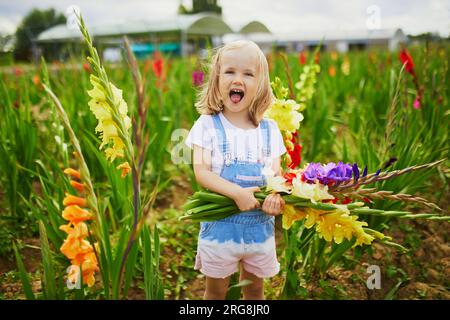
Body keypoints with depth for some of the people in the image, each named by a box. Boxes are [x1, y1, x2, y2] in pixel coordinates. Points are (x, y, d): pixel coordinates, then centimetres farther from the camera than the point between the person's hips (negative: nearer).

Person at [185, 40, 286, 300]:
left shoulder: (269, 130, 1)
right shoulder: (207, 125, -8)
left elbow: (276, 173, 1)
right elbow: (201, 171, -15)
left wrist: (276, 196, -21)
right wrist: (237, 193, -28)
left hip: (260, 227, 3)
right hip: (220, 227, -2)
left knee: (255, 290, 22)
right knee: (216, 291, 17)